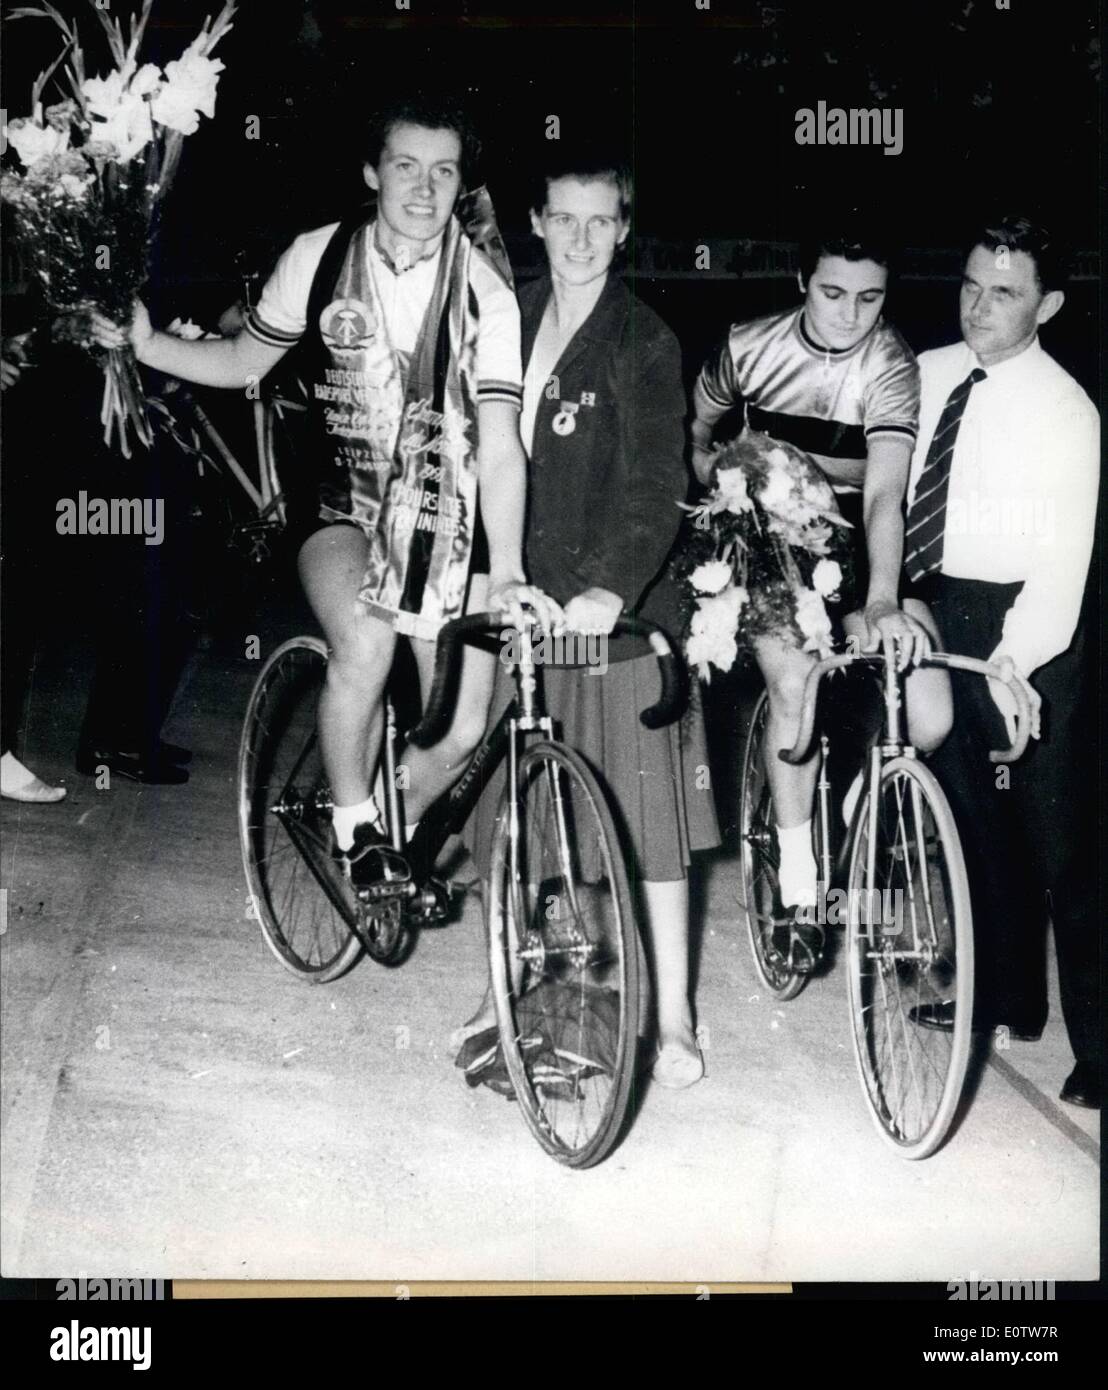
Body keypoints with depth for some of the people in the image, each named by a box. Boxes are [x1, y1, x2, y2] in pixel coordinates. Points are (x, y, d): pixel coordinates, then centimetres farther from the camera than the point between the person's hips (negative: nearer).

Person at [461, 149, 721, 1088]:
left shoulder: (644, 343, -9)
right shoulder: (514, 319, 7)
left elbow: (655, 484, -19)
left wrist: (612, 586, -35)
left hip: (615, 611, -5)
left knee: (650, 814, 1)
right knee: (510, 814, 13)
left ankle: (673, 1019, 12)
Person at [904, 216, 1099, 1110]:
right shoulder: (928, 376, 3)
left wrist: (1016, 655, -25)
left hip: (1021, 625, -6)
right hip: (932, 610, 6)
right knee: (972, 816, 18)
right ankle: (1004, 995, 36)